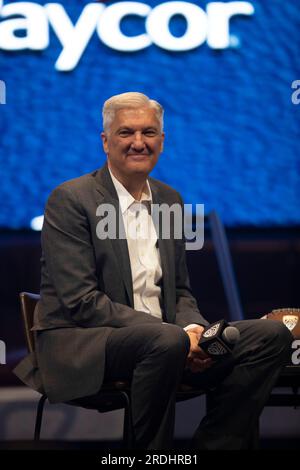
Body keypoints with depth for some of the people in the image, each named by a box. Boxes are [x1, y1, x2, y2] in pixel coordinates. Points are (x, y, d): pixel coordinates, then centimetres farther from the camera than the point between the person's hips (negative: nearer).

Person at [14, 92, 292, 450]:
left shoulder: (169, 200, 14)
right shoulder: (70, 200, -6)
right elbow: (81, 302, -15)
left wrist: (194, 329, -7)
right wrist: (176, 334, -21)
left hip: (162, 338, 7)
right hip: (78, 344, -7)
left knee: (271, 336, -10)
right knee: (168, 341, -38)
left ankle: (212, 445, -5)